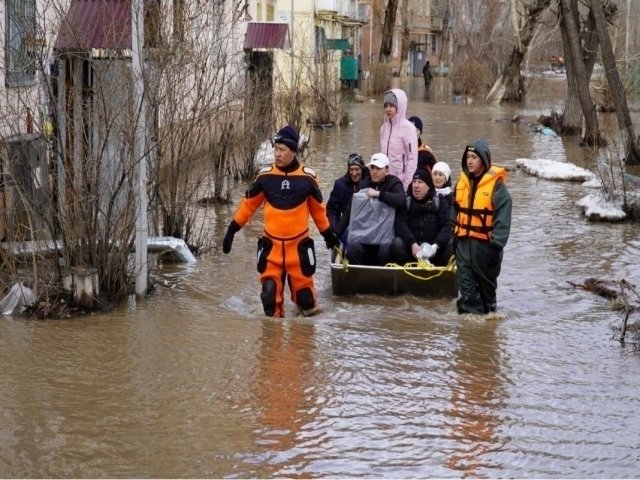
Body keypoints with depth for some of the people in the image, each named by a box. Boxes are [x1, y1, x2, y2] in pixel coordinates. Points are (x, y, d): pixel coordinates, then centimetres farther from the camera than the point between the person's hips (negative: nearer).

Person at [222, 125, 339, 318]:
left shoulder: (307, 177, -5)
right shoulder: (265, 176, -3)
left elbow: (318, 208, 9)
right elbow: (248, 204, 7)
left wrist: (328, 234, 16)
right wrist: (232, 230, 6)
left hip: (299, 244, -1)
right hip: (271, 244, 1)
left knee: (302, 287, 2)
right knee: (269, 289, -3)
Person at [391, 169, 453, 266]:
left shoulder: (439, 201, 9)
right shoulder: (406, 201, 8)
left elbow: (447, 225, -3)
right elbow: (401, 225, -7)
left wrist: (436, 245, -21)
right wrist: (412, 244, -25)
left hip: (433, 247, 0)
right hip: (412, 246, 0)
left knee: (452, 243, -27)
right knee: (397, 243, -29)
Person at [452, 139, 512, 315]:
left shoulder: (496, 185, -12)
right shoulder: (462, 181, 7)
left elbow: (503, 218, -15)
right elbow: (455, 212, 16)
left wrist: (496, 245, -20)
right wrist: (454, 236, 14)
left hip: (485, 243, -5)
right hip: (464, 242, 5)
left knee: (486, 282, 12)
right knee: (466, 284, -1)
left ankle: (488, 312, 27)